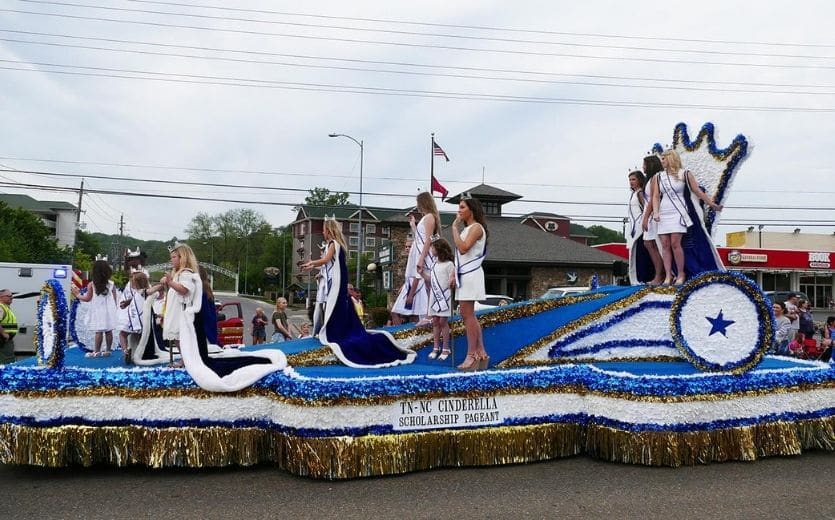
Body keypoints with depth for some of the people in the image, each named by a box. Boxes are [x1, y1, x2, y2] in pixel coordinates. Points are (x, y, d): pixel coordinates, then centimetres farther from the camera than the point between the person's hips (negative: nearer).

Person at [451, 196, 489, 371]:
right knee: (468, 315, 10)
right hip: (464, 274, 10)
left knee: (467, 315, -10)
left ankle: (472, 355, -8)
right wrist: (455, 273, 14)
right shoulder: (466, 229, 21)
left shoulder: (476, 227, -7)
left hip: (471, 274, -10)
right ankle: (481, 353, 13)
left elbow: (463, 248, -21)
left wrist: (454, 228, -13)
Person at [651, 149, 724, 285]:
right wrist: (655, 212, -6)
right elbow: (656, 196, 8)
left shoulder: (685, 174, 4)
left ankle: (681, 274, -2)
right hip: (664, 215, 4)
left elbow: (698, 192, 5)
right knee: (665, 245, -2)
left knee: (675, 243, -13)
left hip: (678, 213, -4)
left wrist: (712, 204, 3)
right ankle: (668, 275, 2)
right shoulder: (658, 177, 13)